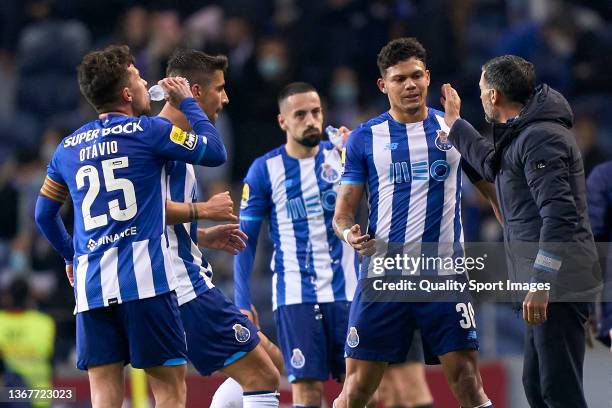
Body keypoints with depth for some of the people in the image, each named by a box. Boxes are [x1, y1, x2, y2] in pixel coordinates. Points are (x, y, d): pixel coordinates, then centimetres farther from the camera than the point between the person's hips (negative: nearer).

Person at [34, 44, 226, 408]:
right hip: (144, 281, -5)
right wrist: (187, 103, 17)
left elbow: (44, 215, 25)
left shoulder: (68, 148, 15)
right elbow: (215, 152, 5)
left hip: (90, 285, 5)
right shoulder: (148, 131, -2)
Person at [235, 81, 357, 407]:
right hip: (294, 295, -2)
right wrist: (242, 303, -3)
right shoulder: (264, 170, 0)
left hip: (345, 291, 2)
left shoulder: (340, 156, 5)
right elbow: (245, 240, 3)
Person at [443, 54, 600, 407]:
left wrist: (540, 284, -27)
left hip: (559, 283, -11)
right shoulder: (522, 135, 18)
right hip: (548, 283, 11)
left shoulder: (541, 138, -16)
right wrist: (454, 123, 45)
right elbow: (493, 165, 40)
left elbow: (559, 213, -24)